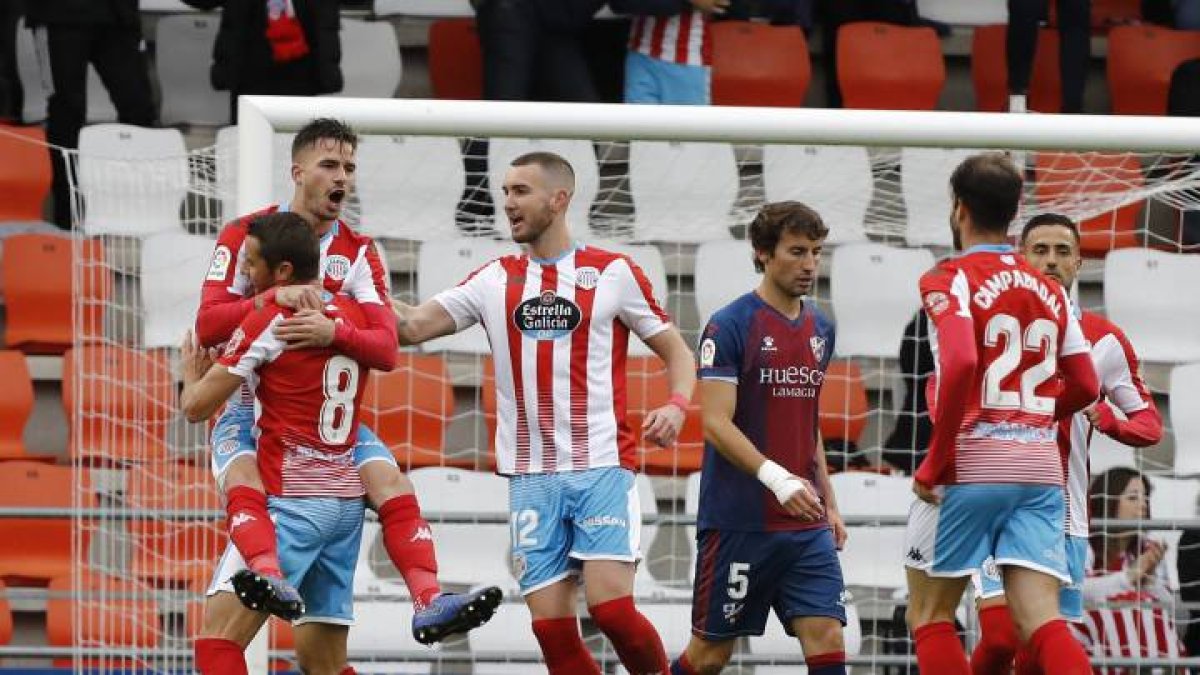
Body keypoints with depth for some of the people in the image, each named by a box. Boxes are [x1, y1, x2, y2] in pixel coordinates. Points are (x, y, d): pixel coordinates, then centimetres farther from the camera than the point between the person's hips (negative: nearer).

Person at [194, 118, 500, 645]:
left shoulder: (359, 252, 4)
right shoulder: (245, 235, -3)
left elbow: (386, 347, -7)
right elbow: (207, 325, -12)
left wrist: (333, 331, -28)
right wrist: (274, 297, -27)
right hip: (251, 405, -3)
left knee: (392, 483, -18)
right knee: (242, 478, -34)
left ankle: (428, 601, -27)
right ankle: (270, 577, -57)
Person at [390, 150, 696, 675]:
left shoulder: (614, 273, 3)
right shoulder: (495, 281, 12)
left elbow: (677, 353, 7)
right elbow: (413, 326, 7)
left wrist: (676, 406, -12)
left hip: (601, 468, -3)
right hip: (530, 476, 3)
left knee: (610, 604, -18)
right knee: (551, 624, -3)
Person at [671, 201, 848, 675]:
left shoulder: (820, 330, 13)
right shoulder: (730, 326, -9)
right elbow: (717, 424, -16)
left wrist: (829, 505, 20)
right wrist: (776, 478, -28)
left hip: (805, 527, 6)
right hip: (738, 523, -6)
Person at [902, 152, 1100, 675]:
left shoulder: (950, 279, -4)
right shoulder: (1049, 291, 15)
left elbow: (961, 363, -21)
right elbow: (1085, 388, 16)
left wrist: (935, 464, -14)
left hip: (971, 462, -5)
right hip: (1041, 466, 5)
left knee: (929, 615, 11)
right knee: (1041, 622, -3)